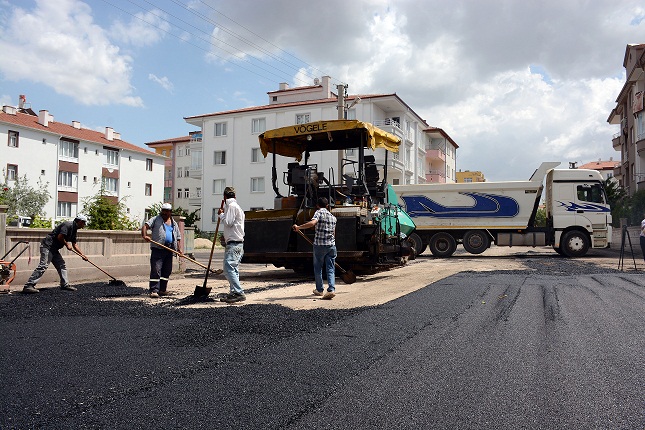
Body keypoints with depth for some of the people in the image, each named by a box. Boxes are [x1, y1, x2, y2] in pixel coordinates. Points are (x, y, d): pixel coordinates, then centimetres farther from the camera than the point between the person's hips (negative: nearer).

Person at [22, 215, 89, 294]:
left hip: (54, 249, 10)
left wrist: (82, 255, 20)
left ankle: (65, 284, 16)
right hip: (48, 246, -10)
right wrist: (67, 244, -7)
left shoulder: (74, 229, 17)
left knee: (62, 265, 11)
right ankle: (28, 286, -18)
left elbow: (74, 244, 23)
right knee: (43, 266, -16)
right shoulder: (68, 225, -13)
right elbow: (60, 237, -23)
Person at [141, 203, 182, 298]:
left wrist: (179, 249, 4)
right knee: (156, 270, -10)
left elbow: (178, 237, 19)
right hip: (157, 248, -5)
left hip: (169, 250, 5)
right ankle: (154, 291, -10)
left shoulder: (174, 223, 18)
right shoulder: (156, 219, 6)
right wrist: (144, 235, -28)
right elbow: (145, 226, -8)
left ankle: (162, 290, 21)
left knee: (167, 271, 10)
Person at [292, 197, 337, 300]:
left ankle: (319, 290, 22)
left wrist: (298, 227, -18)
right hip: (331, 245, 4)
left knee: (318, 268, 12)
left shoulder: (319, 212, -4)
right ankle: (331, 289, -13)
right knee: (331, 269, 3)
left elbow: (312, 223, -24)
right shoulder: (333, 217, 15)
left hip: (319, 245, -4)